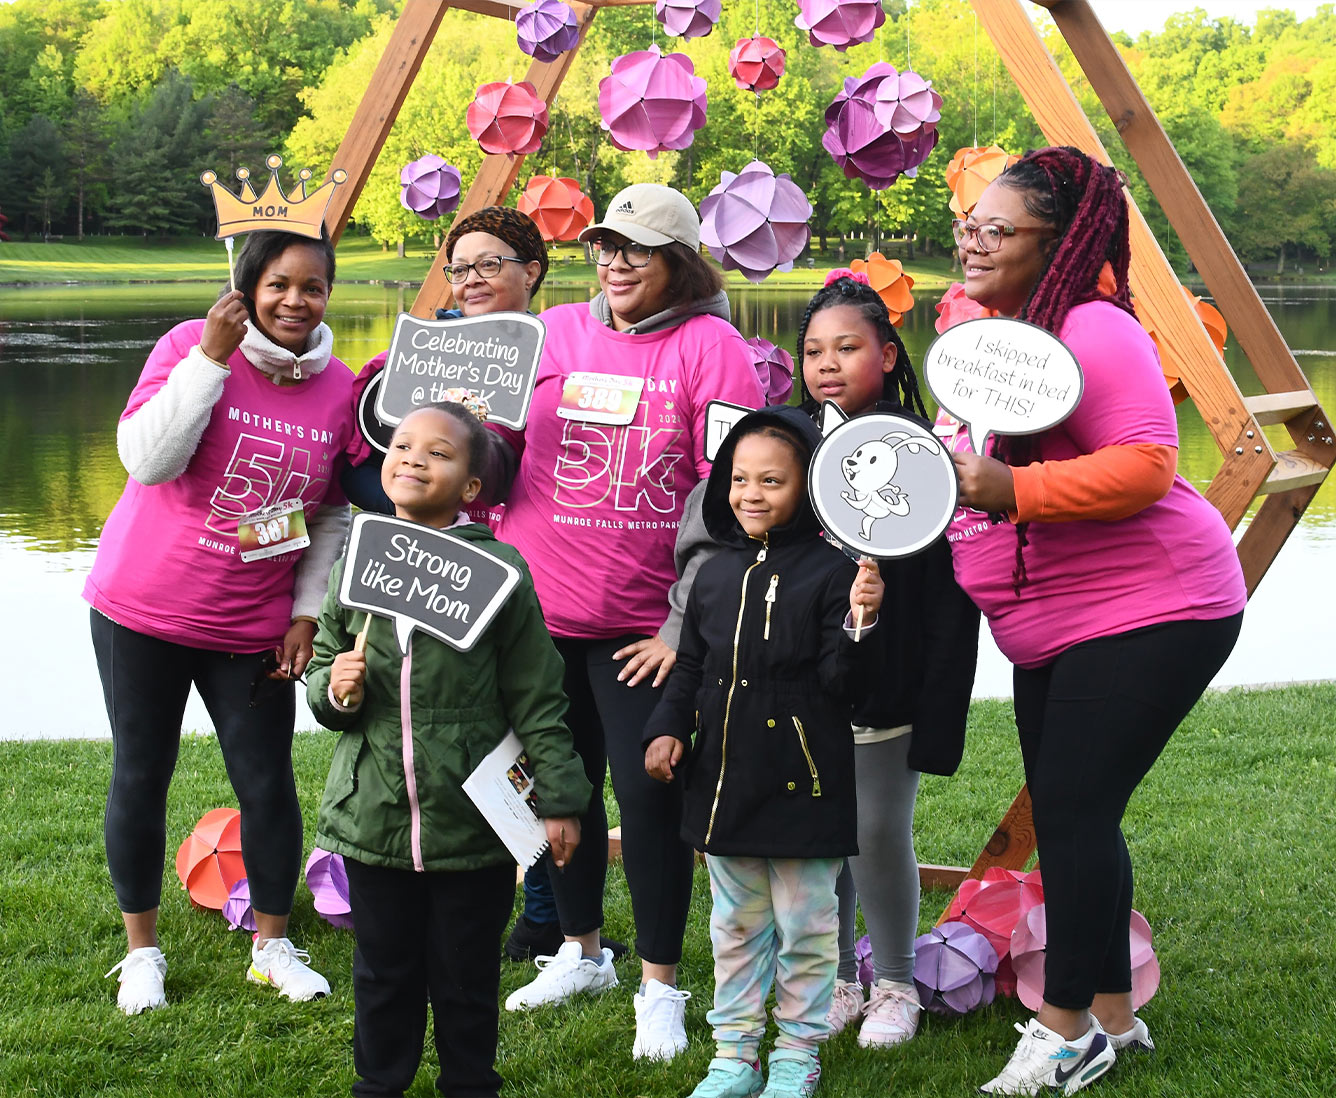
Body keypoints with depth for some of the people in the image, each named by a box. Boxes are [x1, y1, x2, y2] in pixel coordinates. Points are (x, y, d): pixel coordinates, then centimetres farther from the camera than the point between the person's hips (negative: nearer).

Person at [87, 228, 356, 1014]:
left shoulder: (339, 390, -2)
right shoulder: (192, 345, -11)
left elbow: (334, 514, 8)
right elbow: (148, 459, -22)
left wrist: (308, 612, 2)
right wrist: (211, 356, -25)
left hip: (254, 626, 2)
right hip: (143, 609, -2)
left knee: (269, 783, 4)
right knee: (141, 777, 7)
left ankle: (274, 945, 24)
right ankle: (143, 950, 23)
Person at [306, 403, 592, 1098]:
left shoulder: (497, 569, -6)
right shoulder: (355, 564, 4)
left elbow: (537, 697, -4)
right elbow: (321, 665, 16)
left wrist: (557, 798, -5)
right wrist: (335, 689, -7)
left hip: (472, 822, -3)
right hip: (373, 814, 3)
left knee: (467, 976, 11)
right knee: (383, 970, 16)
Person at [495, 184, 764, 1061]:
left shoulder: (711, 347, -5)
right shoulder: (554, 333, 8)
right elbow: (498, 459, 15)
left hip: (646, 624, -4)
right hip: (539, 609, 4)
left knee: (650, 792, -3)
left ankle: (661, 985, 14)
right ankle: (582, 952, 34)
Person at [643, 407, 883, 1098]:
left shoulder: (830, 571, -9)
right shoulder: (715, 574, 8)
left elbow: (843, 683, -12)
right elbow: (690, 669, 16)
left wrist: (858, 625, -28)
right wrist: (667, 728, 3)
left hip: (801, 785, -5)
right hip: (723, 782, 5)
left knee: (805, 929, 6)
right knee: (735, 926, 15)